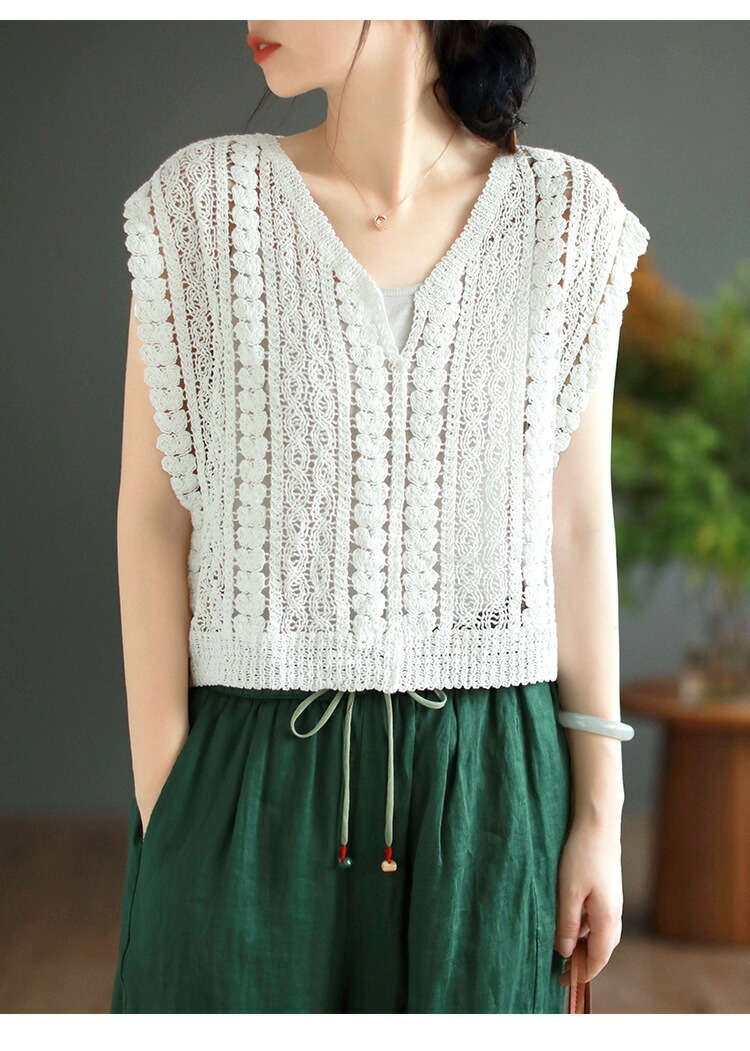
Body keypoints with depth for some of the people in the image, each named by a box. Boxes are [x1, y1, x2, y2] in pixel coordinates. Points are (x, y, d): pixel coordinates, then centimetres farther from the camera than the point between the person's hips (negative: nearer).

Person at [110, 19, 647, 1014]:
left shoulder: (567, 215, -1)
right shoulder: (205, 198, -3)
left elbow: (576, 525, 2)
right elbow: (153, 516, -3)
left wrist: (599, 811, 2)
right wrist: (161, 806, -6)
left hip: (487, 779, 1)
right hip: (251, 772, 0)